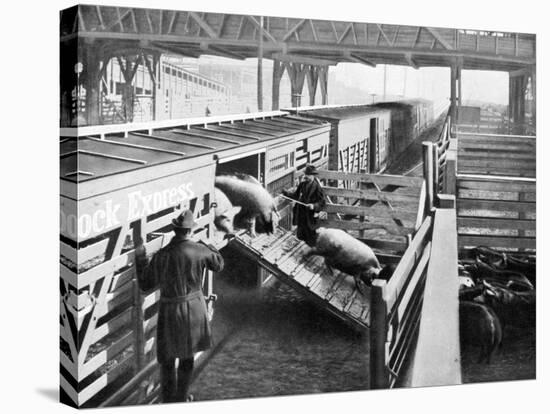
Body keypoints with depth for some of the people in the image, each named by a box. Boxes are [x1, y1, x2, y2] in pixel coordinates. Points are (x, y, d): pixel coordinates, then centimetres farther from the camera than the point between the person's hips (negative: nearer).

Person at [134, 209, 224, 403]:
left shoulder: (161, 256, -16)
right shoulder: (199, 250, -13)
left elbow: (145, 284, -4)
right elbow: (218, 264, 7)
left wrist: (140, 255, 2)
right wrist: (209, 245, 21)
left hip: (170, 311, -2)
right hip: (194, 309, 2)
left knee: (167, 359, 13)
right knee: (187, 357, 21)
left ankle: (169, 402, 21)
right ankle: (181, 398, 33)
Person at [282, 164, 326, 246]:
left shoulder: (317, 187, -15)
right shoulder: (302, 184, 4)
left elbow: (322, 202, -13)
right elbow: (296, 195, 17)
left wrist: (314, 206, -28)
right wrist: (286, 193, 6)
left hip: (310, 217, -7)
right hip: (301, 215, 7)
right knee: (300, 235, 16)